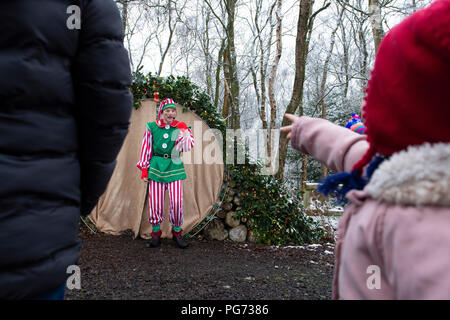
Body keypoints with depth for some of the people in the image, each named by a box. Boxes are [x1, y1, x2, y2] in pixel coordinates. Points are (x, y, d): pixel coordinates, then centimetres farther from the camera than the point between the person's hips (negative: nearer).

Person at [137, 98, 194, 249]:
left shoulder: (181, 127, 6)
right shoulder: (152, 127, 5)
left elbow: (188, 146, -8)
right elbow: (146, 148, 10)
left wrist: (183, 131, -16)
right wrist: (144, 167, 7)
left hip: (174, 167, 0)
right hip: (156, 166, 0)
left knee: (176, 201, -5)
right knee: (155, 201, 2)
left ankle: (177, 232, 15)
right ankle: (156, 233, 18)